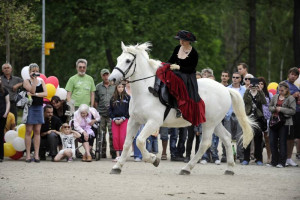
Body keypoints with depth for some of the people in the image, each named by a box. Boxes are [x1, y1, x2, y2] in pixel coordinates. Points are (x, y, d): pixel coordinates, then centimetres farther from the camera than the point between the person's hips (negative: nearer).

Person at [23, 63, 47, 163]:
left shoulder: (41, 81, 12)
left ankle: (36, 154, 1)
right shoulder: (26, 81, 1)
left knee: (37, 131, 1)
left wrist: (34, 94, -11)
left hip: (39, 107, 3)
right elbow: (32, 90, -15)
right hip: (30, 106, -3)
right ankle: (28, 154, -3)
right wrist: (34, 79, -15)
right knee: (29, 131, -4)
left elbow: (45, 93, -1)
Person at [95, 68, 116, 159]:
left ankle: (113, 152, -3)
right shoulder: (98, 87, 11)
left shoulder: (115, 86, 8)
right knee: (102, 134, 4)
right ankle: (102, 153, 10)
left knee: (112, 134, -7)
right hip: (101, 114, 2)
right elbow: (95, 101, 13)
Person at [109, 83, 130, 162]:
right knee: (115, 138, -6)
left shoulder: (127, 97, 5)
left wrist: (122, 119, -8)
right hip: (115, 121, 3)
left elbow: (129, 110, 0)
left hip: (124, 120, -3)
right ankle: (117, 155, -2)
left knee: (122, 138, -12)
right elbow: (110, 110, 13)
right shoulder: (113, 99, 13)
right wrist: (114, 119, -2)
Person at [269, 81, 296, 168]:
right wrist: (274, 109, -5)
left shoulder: (291, 98, -4)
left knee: (282, 143, -2)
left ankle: (282, 162, 4)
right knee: (272, 142, 5)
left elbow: (293, 111, -10)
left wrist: (281, 109, -16)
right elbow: (270, 106, 17)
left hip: (285, 123, -5)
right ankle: (274, 161, 14)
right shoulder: (275, 97, 12)